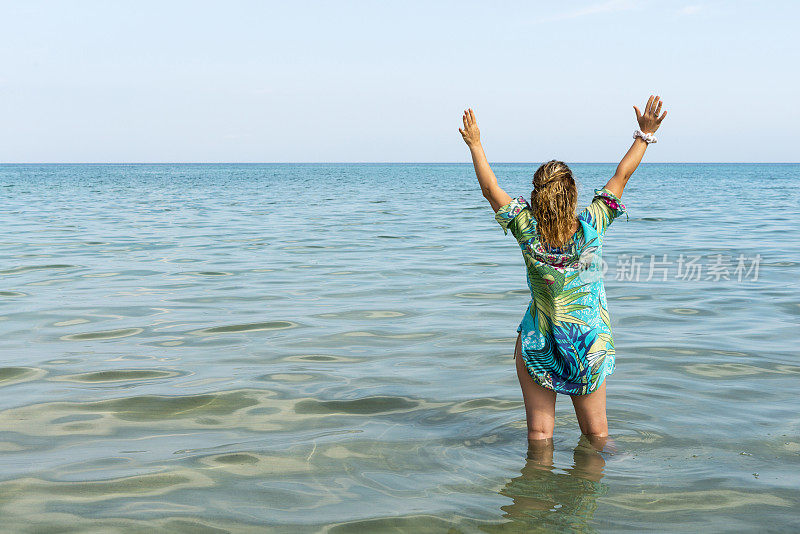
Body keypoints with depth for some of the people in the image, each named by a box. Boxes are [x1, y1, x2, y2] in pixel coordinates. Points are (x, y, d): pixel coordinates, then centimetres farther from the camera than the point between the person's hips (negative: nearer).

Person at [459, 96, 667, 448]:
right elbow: (622, 175, -6)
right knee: (596, 434, 15)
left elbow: (490, 188, -5)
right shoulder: (591, 227, -16)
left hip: (538, 342, 0)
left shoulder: (528, 232, -16)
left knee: (538, 435, 9)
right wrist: (645, 134, 3)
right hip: (590, 345, 1)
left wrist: (475, 144, 6)